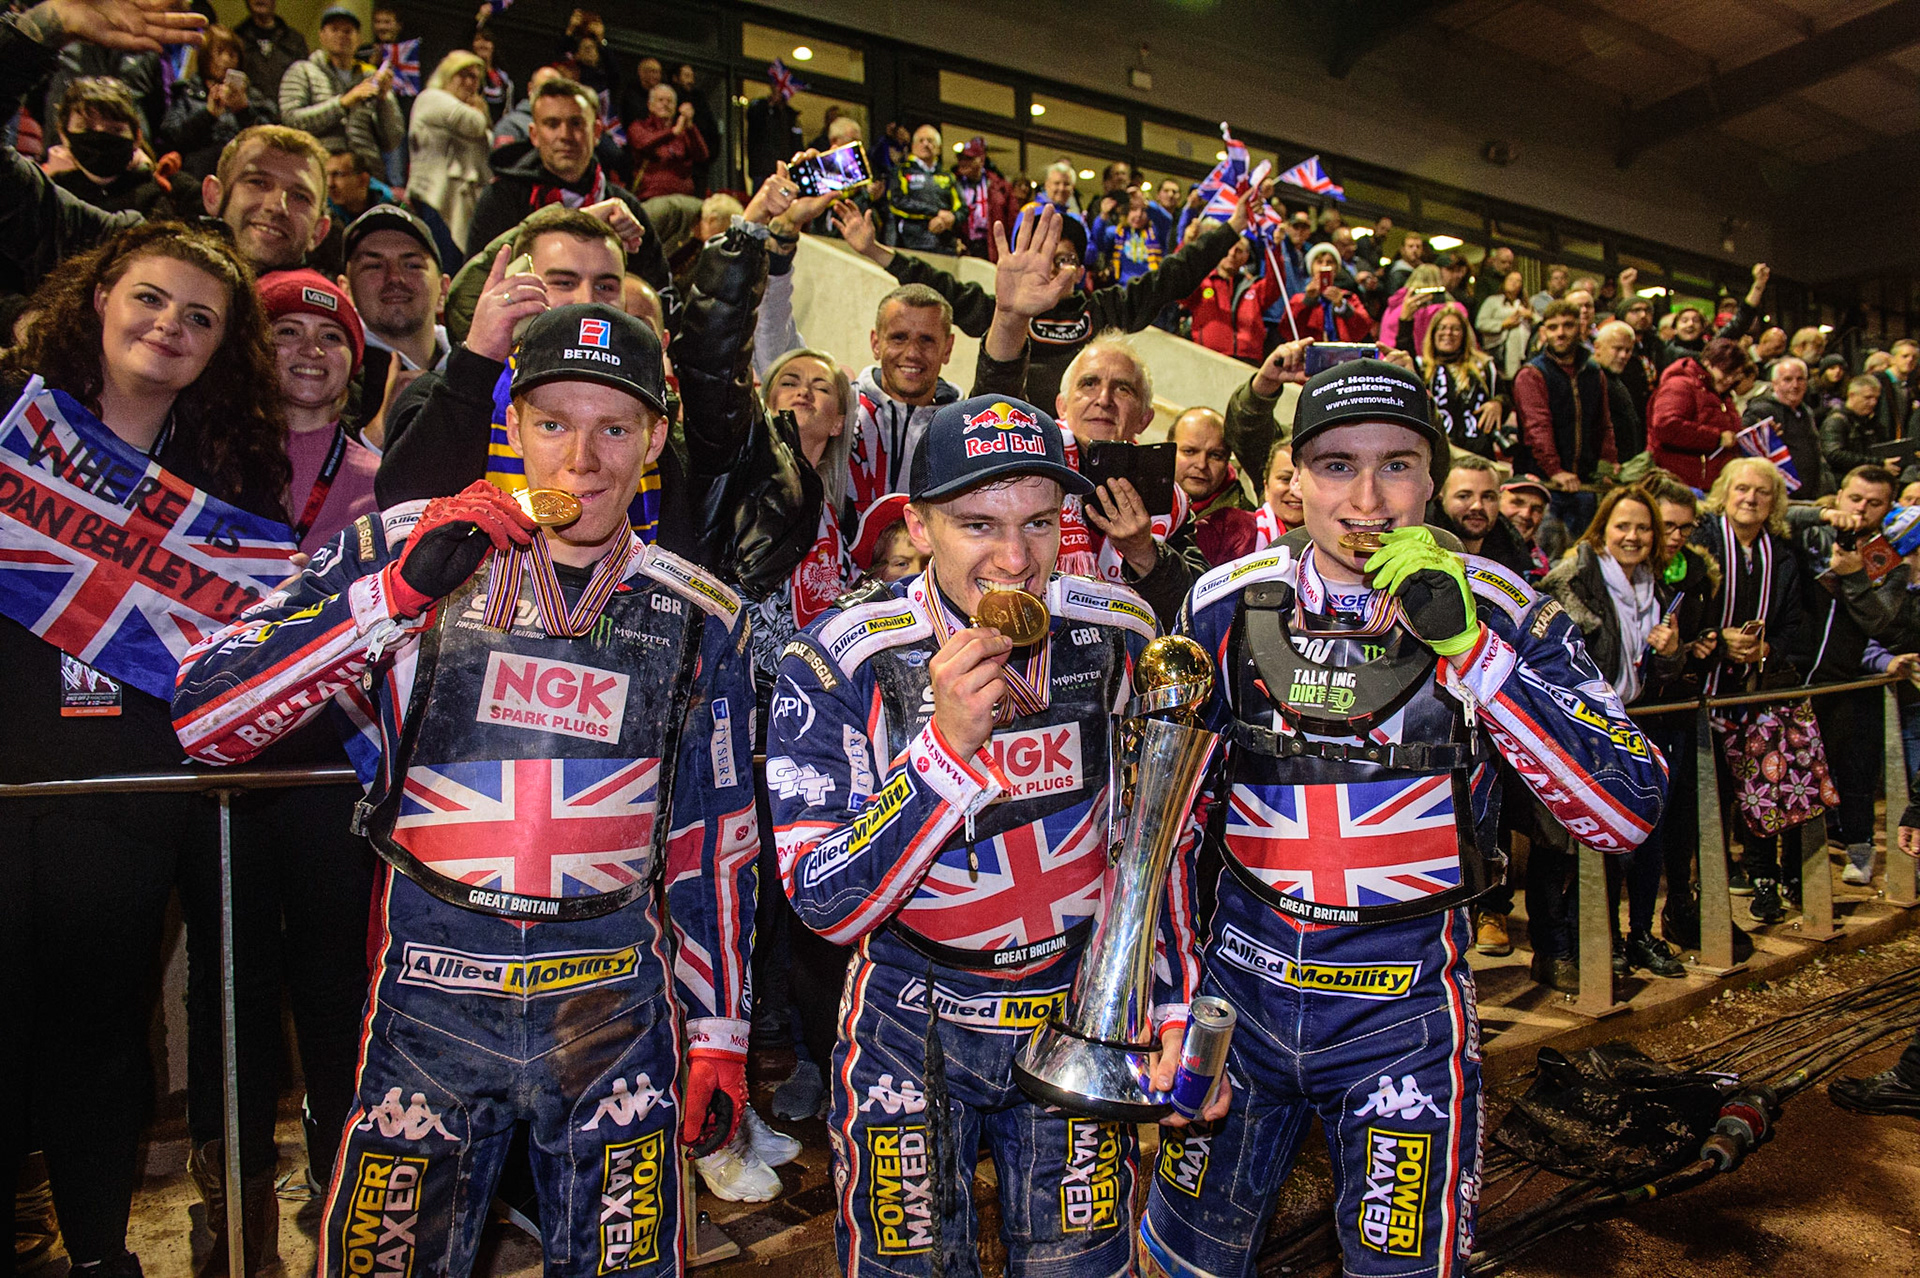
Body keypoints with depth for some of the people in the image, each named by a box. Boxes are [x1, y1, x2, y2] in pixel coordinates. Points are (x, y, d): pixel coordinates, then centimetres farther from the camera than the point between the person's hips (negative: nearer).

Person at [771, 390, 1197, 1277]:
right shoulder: (840, 664, -20)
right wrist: (947, 746, -34)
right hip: (912, 1022, -2)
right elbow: (825, 905, -22)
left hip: (1085, 1009, 3)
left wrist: (1172, 1007, 5)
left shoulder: (1120, 638, -10)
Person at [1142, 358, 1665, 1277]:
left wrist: (1465, 642, -26)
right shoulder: (1227, 606, -4)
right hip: (1241, 984, 2)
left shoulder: (1505, 615, -9)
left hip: (1406, 1006, -2)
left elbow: (1628, 815, -18)